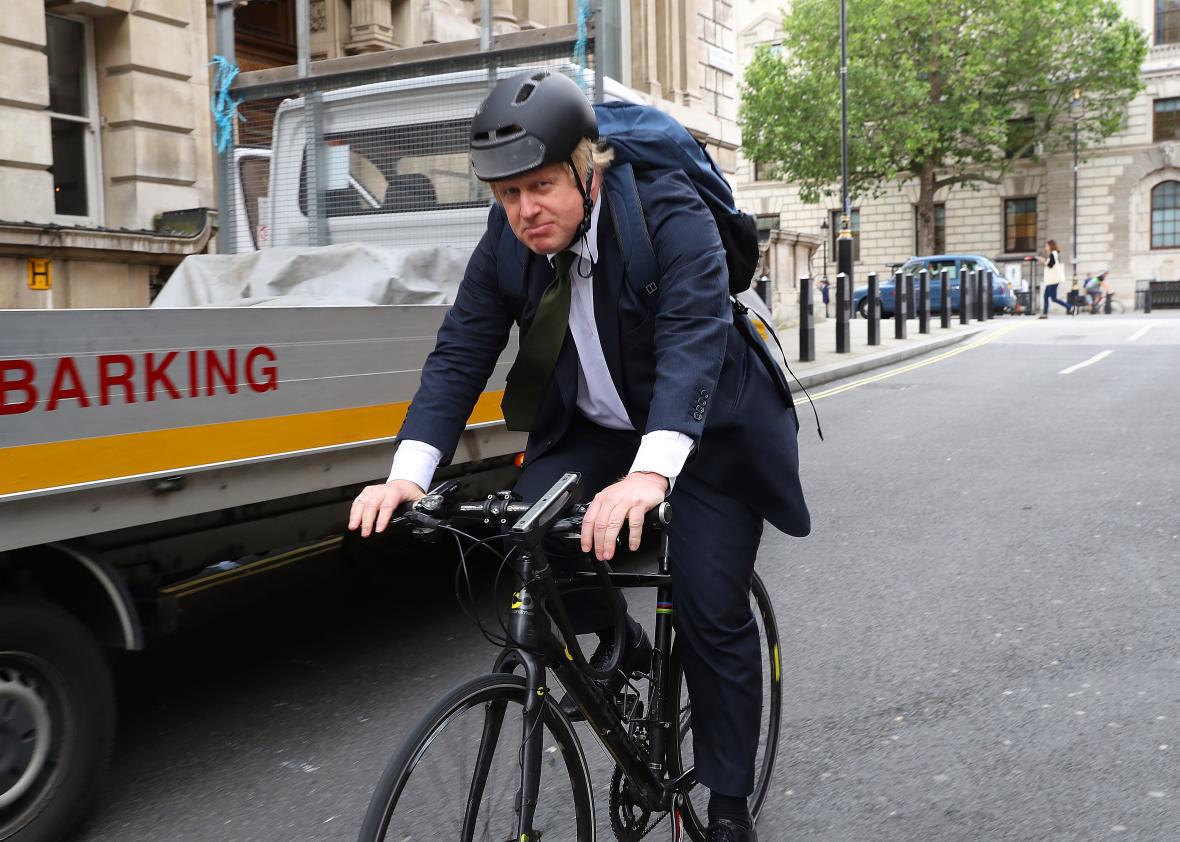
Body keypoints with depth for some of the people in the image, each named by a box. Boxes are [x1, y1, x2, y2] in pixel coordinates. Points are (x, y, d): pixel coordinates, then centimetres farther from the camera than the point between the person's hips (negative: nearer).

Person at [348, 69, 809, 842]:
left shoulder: (669, 214, -26)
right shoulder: (506, 242, -11)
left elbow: (694, 341, -39)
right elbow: (460, 356, -15)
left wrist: (650, 473, -54)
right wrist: (408, 474, -29)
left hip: (705, 431, -4)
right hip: (593, 429, 4)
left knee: (712, 612, -5)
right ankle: (618, 640, 12)